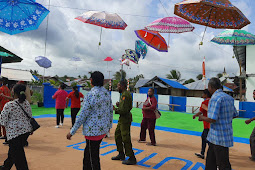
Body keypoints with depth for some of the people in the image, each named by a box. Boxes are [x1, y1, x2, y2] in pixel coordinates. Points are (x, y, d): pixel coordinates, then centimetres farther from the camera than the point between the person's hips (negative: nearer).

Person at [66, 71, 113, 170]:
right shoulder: (106, 92, 4)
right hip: (103, 129, 8)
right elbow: (111, 110, 11)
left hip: (93, 130, -8)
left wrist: (72, 132, -9)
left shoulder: (90, 95, -20)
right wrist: (109, 125, 25)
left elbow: (82, 116, -18)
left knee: (93, 157, 7)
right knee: (87, 152, 25)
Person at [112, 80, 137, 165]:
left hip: (125, 119, -11)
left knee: (126, 139, -5)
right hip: (122, 118, 11)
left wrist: (115, 109, -11)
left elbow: (124, 110, -25)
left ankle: (132, 159, 6)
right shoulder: (125, 94, 13)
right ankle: (121, 154, 30)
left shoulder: (125, 95, -20)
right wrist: (119, 105, 8)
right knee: (117, 135, 18)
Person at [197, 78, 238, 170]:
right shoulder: (228, 98, 8)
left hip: (220, 138, -9)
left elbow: (212, 119, -25)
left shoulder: (215, 98, -20)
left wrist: (202, 118, -6)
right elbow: (235, 115, 16)